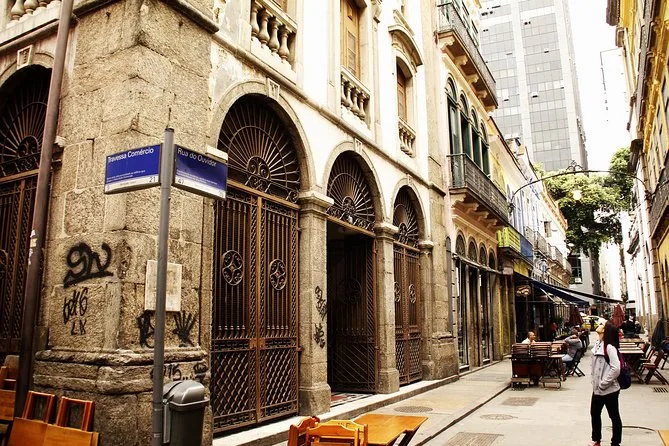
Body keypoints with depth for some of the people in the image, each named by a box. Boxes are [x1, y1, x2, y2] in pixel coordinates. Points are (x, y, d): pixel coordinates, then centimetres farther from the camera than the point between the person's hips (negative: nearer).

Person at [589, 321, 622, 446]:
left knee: (614, 417, 9)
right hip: (597, 388, 9)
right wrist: (594, 380, 8)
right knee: (594, 414, 19)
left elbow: (616, 369, -26)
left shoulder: (609, 347, -20)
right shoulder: (597, 345, 5)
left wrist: (604, 383, -19)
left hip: (609, 390, -9)